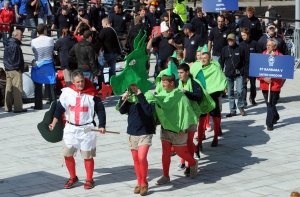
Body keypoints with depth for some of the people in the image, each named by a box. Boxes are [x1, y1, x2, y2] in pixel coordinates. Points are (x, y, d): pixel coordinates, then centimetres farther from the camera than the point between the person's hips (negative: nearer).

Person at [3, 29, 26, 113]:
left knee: (8, 89, 11)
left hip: (8, 70, 10)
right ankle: (18, 107, -7)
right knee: (17, 89, -7)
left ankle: (7, 107, 15)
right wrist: (19, 68, -9)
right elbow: (17, 59, -18)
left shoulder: (7, 45, 15)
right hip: (15, 70, -10)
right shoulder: (15, 45, -15)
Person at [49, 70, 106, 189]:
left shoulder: (92, 94, -8)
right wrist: (53, 123, -2)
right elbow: (60, 108, 2)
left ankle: (89, 180, 19)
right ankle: (73, 177, 24)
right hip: (71, 129, 3)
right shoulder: (67, 92, -4)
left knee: (87, 156, 4)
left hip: (87, 129, -2)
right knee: (67, 154, 5)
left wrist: (101, 125, -7)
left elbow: (100, 110, -2)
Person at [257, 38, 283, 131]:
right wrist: (264, 78, -13)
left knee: (271, 104, -5)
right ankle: (275, 117, 39)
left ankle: (269, 123, -2)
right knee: (269, 104, 14)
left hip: (275, 84, -4)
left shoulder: (279, 55, -1)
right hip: (264, 83, 4)